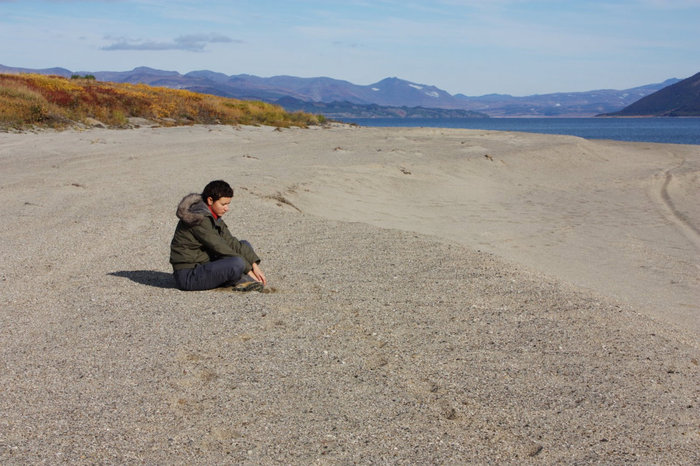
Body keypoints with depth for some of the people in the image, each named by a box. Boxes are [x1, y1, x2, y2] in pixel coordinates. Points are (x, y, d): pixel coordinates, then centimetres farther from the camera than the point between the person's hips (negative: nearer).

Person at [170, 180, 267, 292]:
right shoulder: (198, 219, -19)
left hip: (204, 267, 10)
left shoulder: (214, 217, 9)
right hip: (188, 276, -10)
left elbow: (231, 242, 5)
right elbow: (220, 248, -21)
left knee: (244, 245, 11)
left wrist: (254, 264, -6)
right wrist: (248, 269, -17)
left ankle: (242, 280, -11)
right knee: (237, 263, -32)